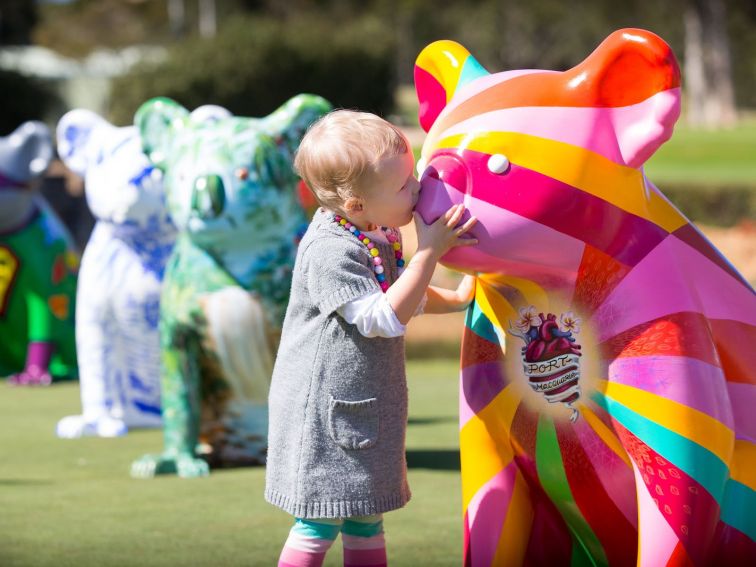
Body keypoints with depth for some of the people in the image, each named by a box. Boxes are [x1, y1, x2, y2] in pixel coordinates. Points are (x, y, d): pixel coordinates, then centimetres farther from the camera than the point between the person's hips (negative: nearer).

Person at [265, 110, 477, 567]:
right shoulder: (330, 251, -23)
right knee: (320, 523, -5)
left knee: (366, 519, 15)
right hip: (326, 407, -9)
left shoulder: (380, 236, 6)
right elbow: (383, 318, -27)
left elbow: (403, 297, 26)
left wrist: (455, 300, 16)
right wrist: (429, 252, -26)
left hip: (367, 405, 9)